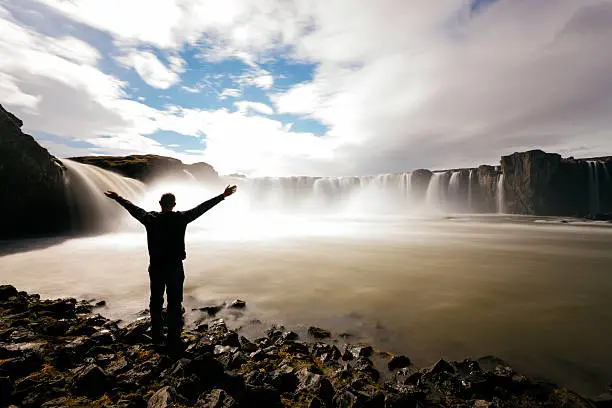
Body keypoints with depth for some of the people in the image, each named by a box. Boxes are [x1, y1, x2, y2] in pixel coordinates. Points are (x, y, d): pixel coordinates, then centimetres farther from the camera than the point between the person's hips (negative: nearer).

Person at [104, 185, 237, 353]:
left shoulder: (151, 218, -4)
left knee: (156, 301, 19)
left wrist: (117, 198, 29)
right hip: (175, 268, -3)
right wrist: (223, 195, -7)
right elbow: (202, 207, -11)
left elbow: (134, 209, 11)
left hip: (155, 268, 4)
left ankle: (157, 336, 35)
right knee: (174, 304, 4)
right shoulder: (181, 218, -13)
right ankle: (173, 342, 9)